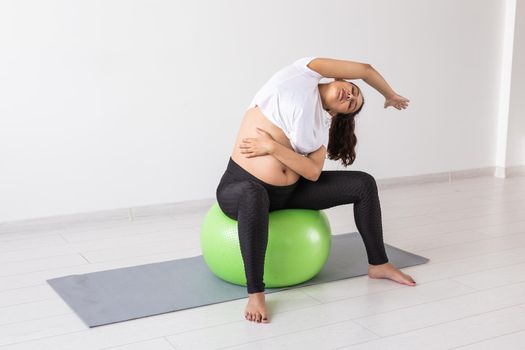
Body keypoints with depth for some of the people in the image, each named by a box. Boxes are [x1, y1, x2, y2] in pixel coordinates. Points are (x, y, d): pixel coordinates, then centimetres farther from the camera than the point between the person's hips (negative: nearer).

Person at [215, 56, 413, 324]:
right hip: (242, 188, -6)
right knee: (253, 196, -44)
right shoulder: (303, 74, -5)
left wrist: (271, 146, -19)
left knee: (364, 184, 1)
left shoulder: (324, 125, 7)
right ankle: (255, 292, -31)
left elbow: (313, 173, -9)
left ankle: (378, 264, 15)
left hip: (289, 192, 7)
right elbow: (365, 70, -1)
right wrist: (389, 94, 16)